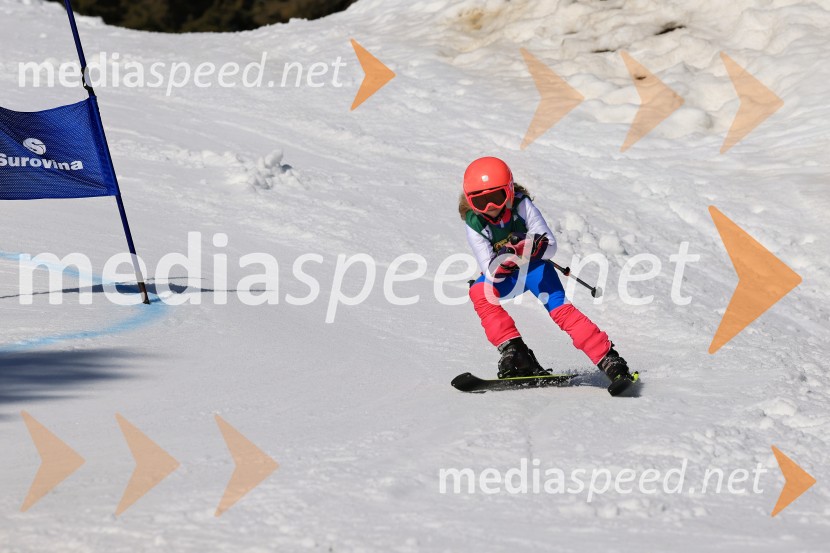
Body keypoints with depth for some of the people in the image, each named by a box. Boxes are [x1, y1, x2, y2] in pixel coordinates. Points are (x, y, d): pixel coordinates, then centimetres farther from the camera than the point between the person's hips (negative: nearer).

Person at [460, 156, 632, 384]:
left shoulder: (521, 205, -20)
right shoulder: (475, 225, -18)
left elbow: (551, 246, -20)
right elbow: (492, 273, -24)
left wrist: (534, 245, -42)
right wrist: (504, 260, -45)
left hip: (535, 267, -1)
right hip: (504, 276, 1)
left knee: (559, 309, -22)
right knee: (479, 292, -28)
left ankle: (609, 361, -20)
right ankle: (515, 354, -27)